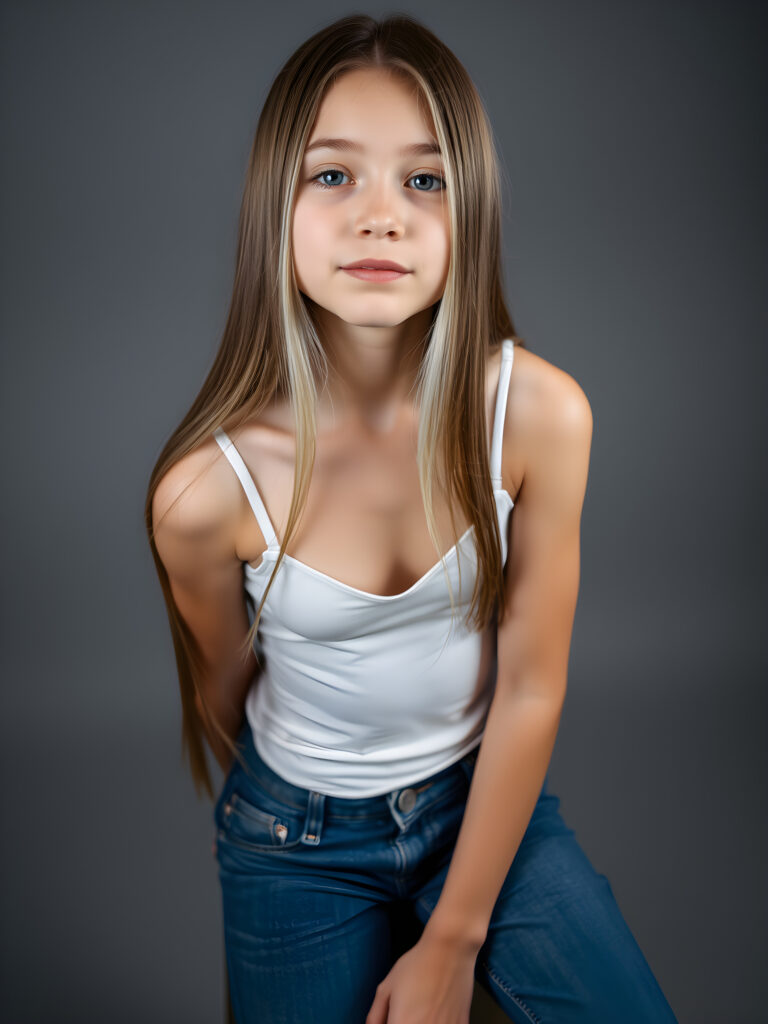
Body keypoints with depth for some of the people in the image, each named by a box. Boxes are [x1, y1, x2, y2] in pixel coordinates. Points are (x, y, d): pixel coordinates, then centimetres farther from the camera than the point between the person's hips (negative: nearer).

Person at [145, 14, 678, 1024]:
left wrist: (453, 942, -8)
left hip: (486, 793, 2)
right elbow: (222, 694, -7)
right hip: (299, 837, -1)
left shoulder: (539, 413, -22)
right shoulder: (206, 488, -27)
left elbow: (530, 691, -15)